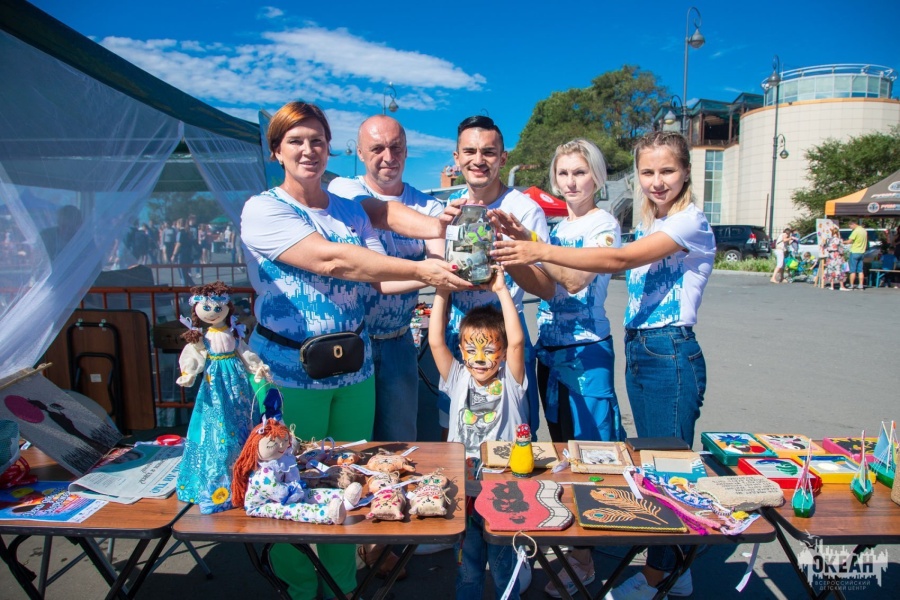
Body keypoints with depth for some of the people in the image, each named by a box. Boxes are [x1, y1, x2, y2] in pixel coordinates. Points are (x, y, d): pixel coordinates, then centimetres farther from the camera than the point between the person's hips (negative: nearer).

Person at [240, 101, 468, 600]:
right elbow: (329, 261, -22)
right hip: (290, 370, -4)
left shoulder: (351, 212, 10)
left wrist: (442, 272, -12)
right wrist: (421, 269, -24)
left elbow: (380, 279, 4)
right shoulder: (263, 209, -7)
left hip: (353, 366, 5)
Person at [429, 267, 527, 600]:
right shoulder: (458, 379, -1)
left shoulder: (510, 381, -6)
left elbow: (517, 340, -22)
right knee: (467, 571, 17)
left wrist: (502, 290, -23)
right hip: (464, 492, 2)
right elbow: (435, 342, -12)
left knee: (504, 567, 14)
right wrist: (442, 291, -16)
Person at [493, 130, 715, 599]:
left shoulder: (691, 222, -10)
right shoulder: (648, 228, 16)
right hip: (638, 353, 8)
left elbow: (620, 260, -23)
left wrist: (541, 251, -29)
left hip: (671, 356, -8)